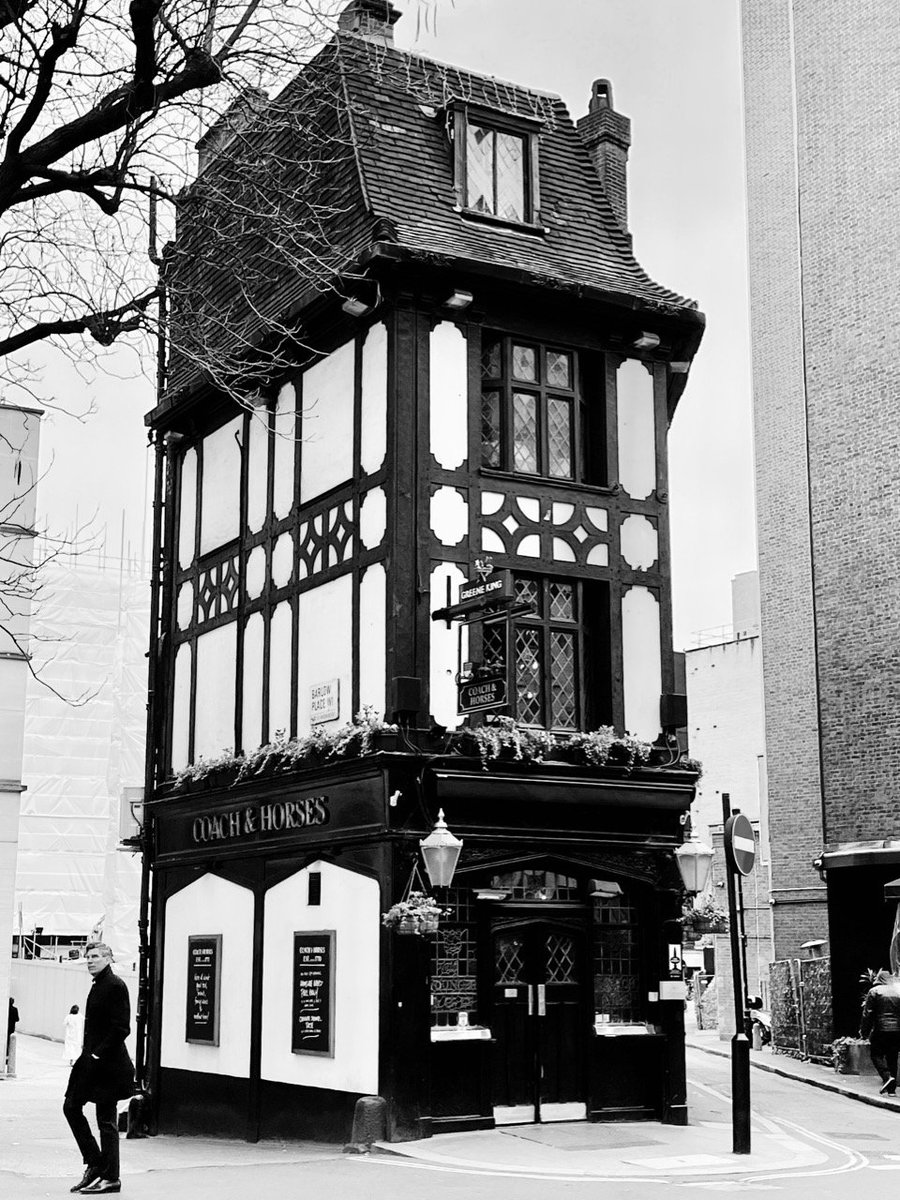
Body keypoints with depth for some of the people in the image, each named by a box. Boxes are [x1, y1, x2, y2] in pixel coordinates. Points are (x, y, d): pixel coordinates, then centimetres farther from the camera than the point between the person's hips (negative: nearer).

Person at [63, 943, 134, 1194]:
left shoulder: (115, 986, -13)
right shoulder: (97, 985, 14)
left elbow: (121, 1028, -18)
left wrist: (98, 1055, -19)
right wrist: (87, 1054, 12)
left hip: (108, 1063, -10)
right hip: (91, 1060, 10)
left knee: (106, 1119, -3)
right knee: (71, 1106, 10)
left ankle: (110, 1178, 6)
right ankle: (94, 1164, 18)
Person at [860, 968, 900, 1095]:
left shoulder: (874, 991, -2)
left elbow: (868, 1014, -4)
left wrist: (864, 1031, 0)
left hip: (881, 1030, -4)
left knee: (876, 1055, 6)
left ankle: (887, 1076, -17)